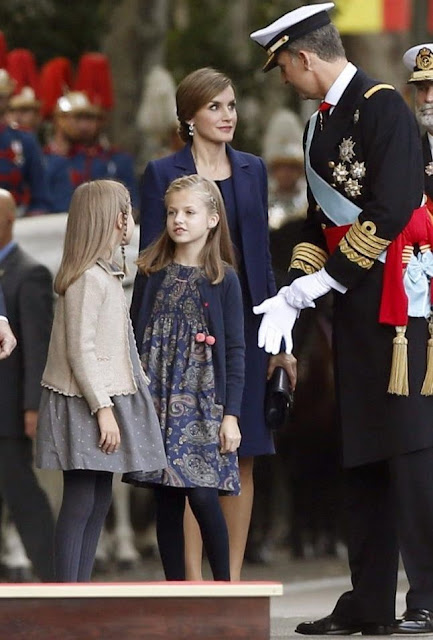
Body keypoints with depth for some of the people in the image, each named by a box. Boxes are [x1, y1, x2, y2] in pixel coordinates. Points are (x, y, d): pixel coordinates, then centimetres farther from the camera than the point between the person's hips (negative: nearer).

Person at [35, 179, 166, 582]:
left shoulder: (106, 274, 15)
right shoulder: (88, 278, -16)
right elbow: (80, 350, -19)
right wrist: (103, 409, -21)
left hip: (107, 398, 10)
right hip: (84, 406, -10)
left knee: (99, 502, 10)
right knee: (80, 504, -8)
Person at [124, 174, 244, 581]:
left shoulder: (223, 279, 1)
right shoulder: (152, 272, 7)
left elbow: (234, 350, 0)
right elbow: (137, 337, 9)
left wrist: (231, 414, -5)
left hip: (204, 398, -3)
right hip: (158, 396, 3)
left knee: (203, 494, -10)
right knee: (166, 498, 3)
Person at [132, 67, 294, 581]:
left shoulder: (252, 170, 12)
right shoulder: (162, 174, -1)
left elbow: (262, 254, 15)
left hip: (243, 323, 4)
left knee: (242, 458, 4)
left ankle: (233, 578, 9)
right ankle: (193, 578, -2)